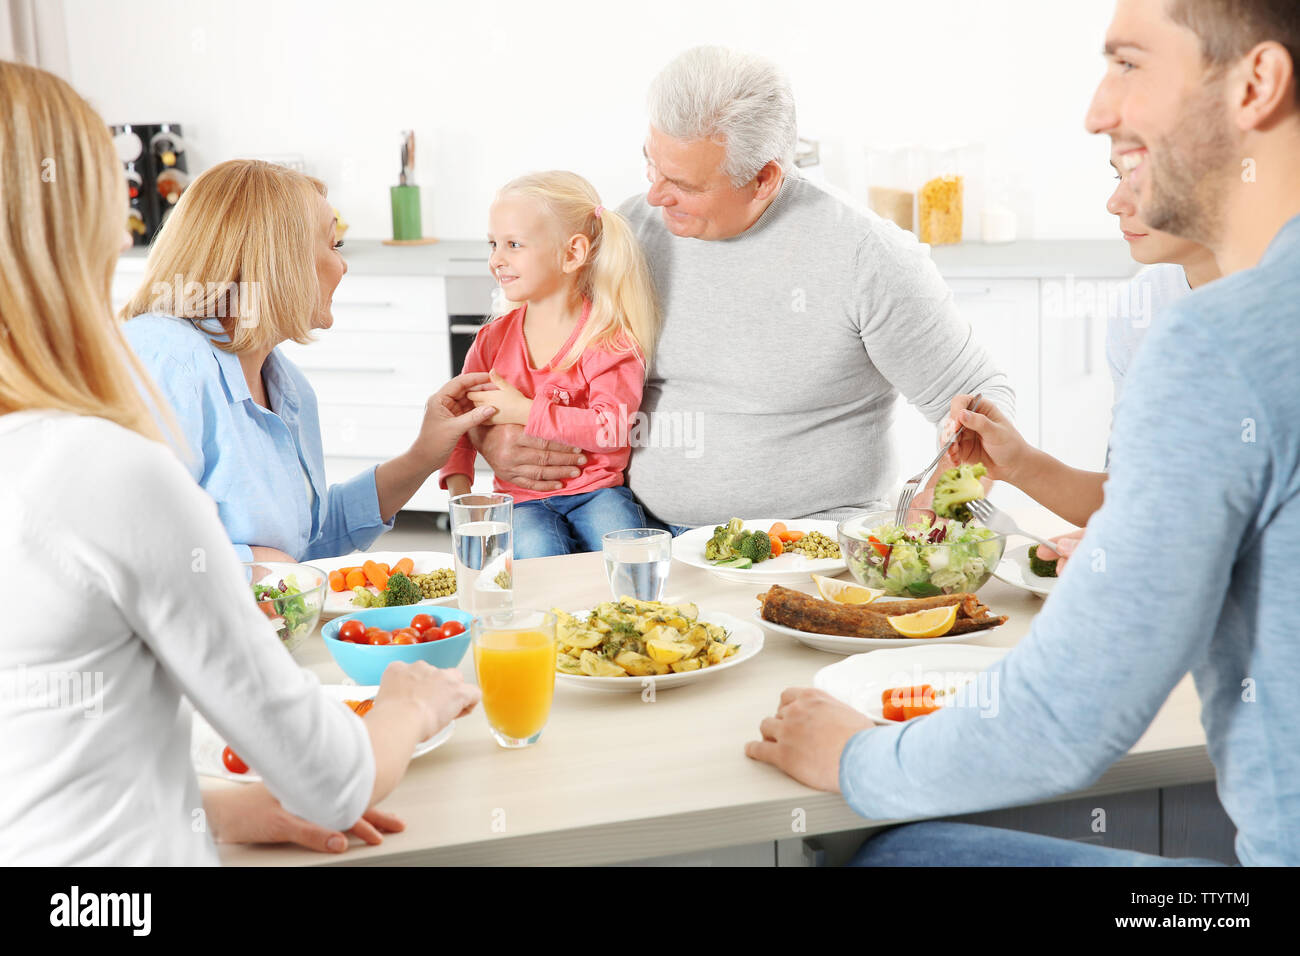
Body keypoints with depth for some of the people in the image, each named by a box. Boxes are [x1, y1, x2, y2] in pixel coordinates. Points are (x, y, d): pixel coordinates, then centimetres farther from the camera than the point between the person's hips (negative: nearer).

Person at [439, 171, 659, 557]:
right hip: (523, 498, 2)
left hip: (597, 490, -2)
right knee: (537, 551, -29)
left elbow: (612, 427, -20)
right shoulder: (493, 340, 6)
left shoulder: (608, 337, -7)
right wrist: (457, 484, -6)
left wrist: (525, 412, -19)